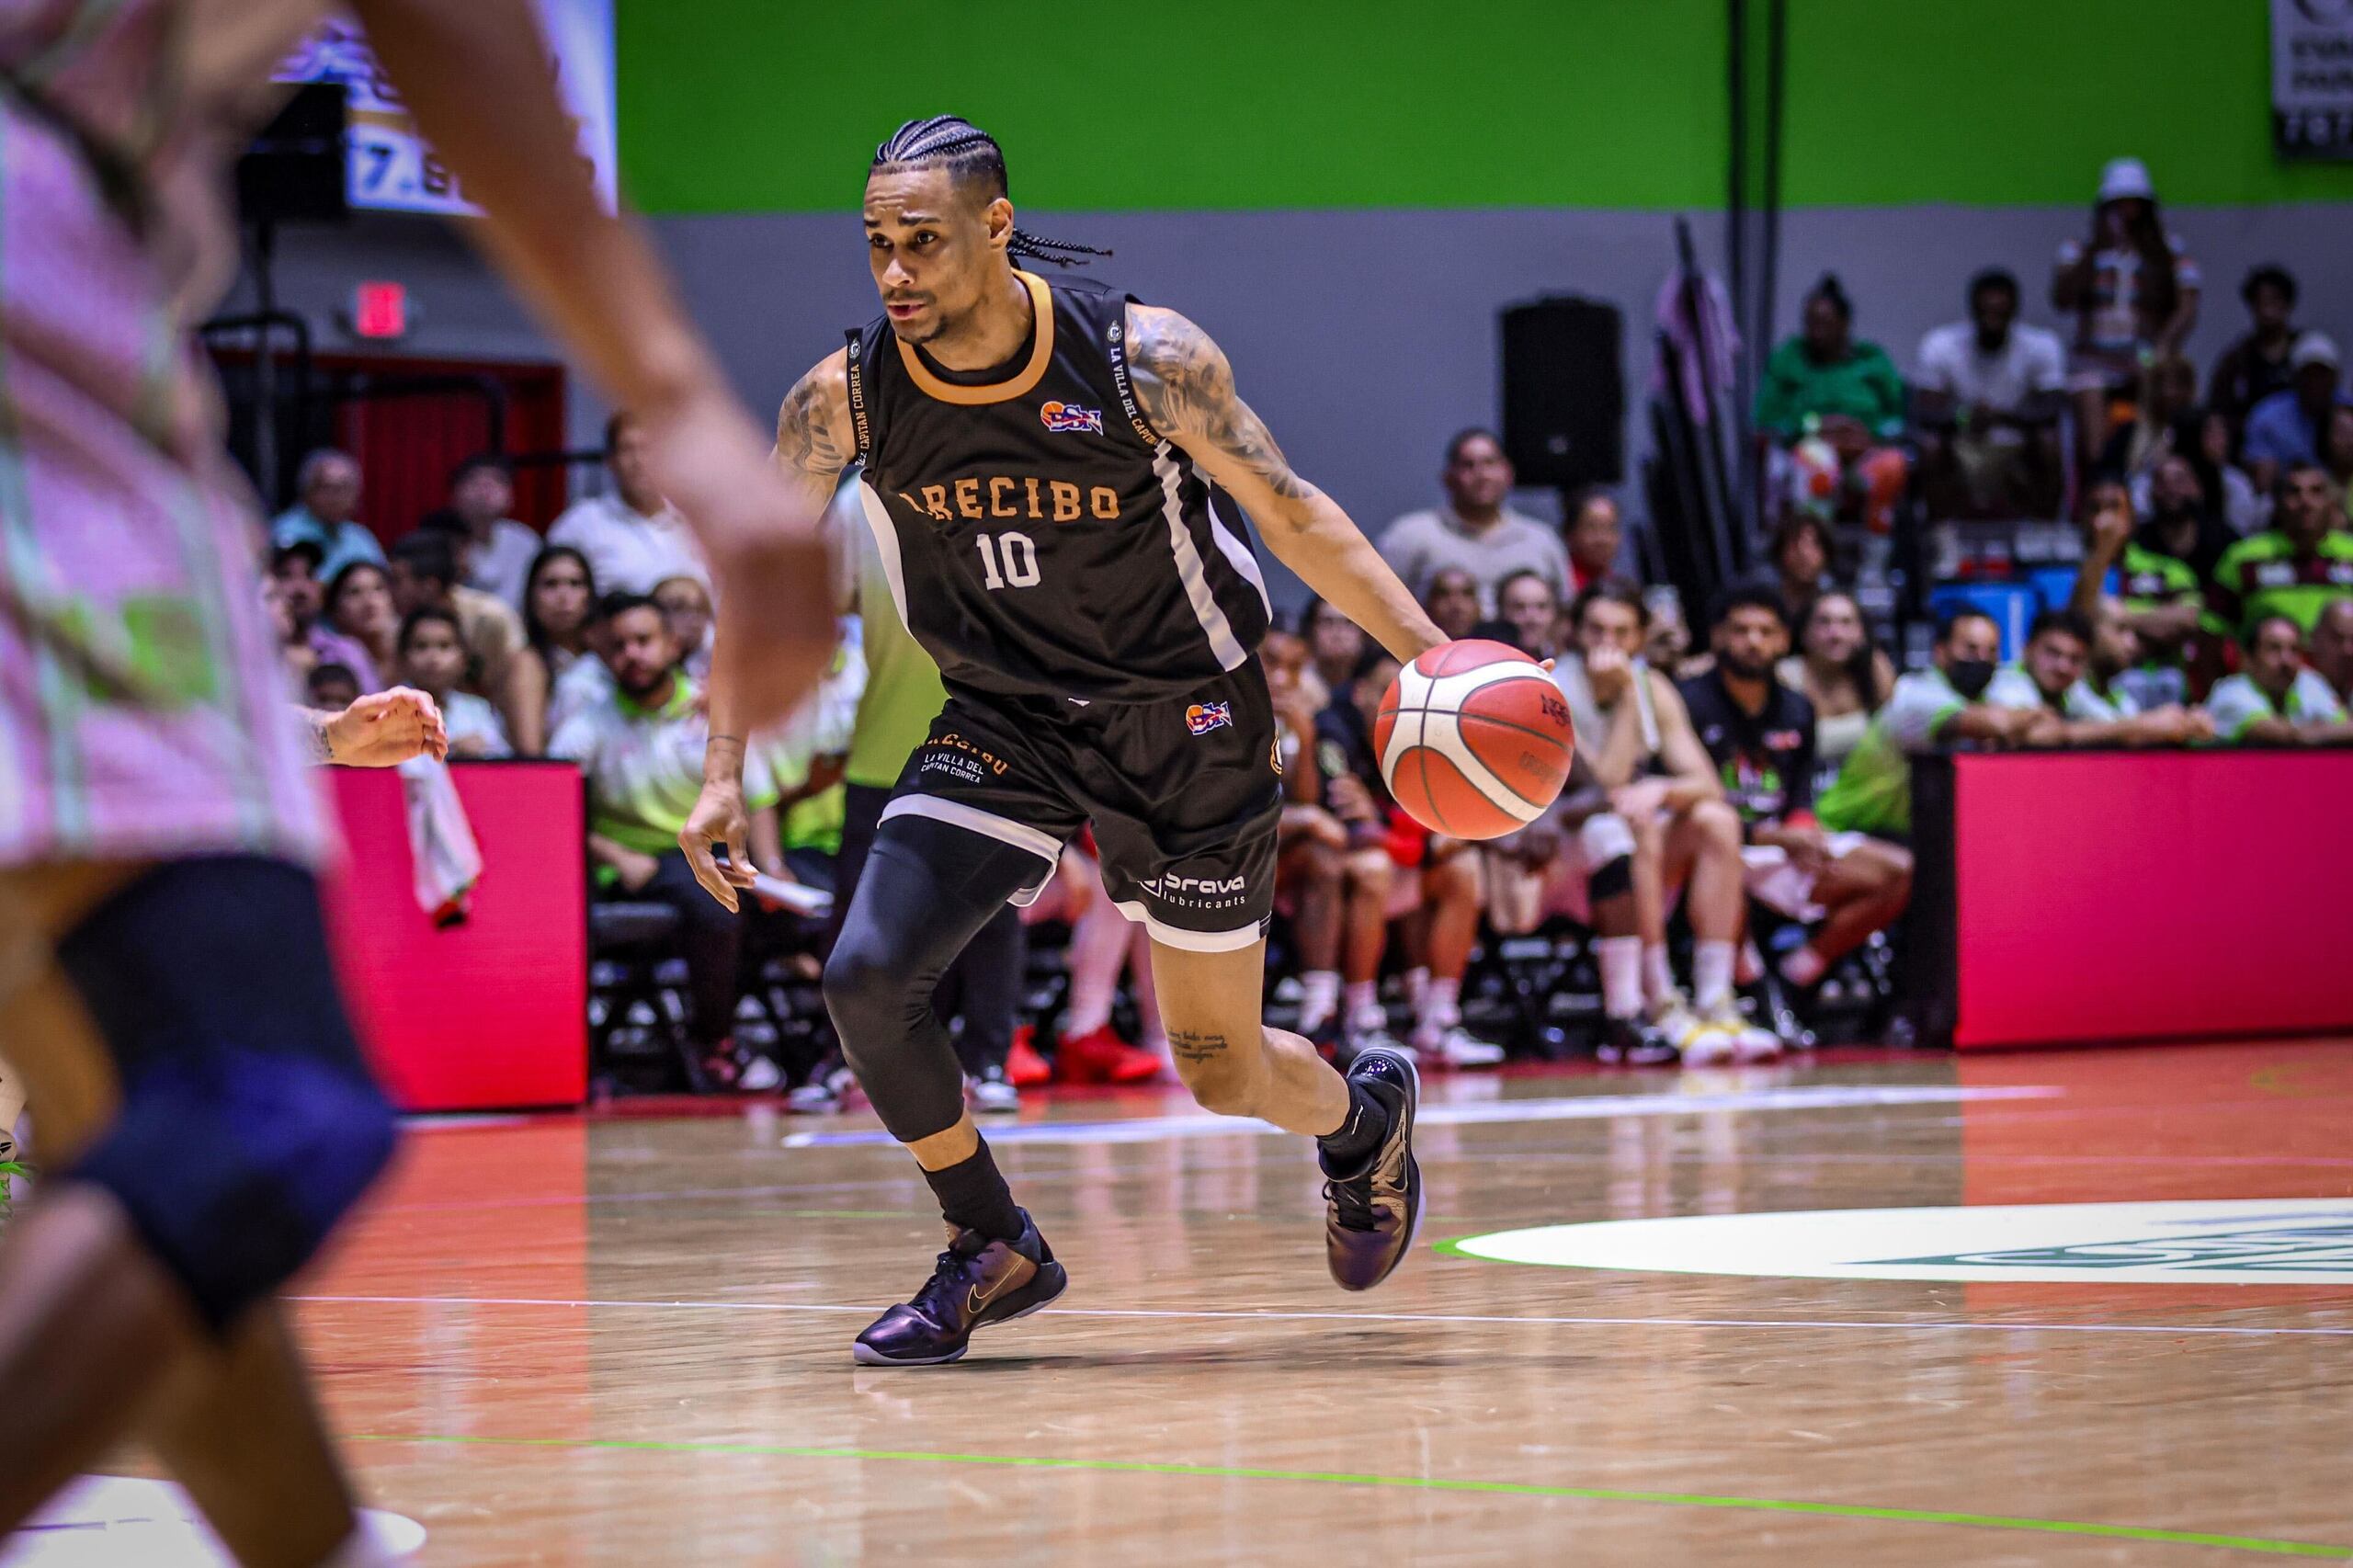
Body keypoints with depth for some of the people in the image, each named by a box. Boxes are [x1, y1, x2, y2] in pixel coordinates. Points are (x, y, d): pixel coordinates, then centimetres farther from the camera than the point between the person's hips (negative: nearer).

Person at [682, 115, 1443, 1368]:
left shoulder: (1143, 359, -21)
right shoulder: (844, 398, -15)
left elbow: (1291, 513, -10)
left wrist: (1434, 655, -17)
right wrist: (724, 778, -7)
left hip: (1183, 723, -2)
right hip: (1003, 722, 3)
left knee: (1223, 1073, 6)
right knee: (866, 976, -19)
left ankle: (1366, 1116, 44)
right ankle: (994, 1253, 4)